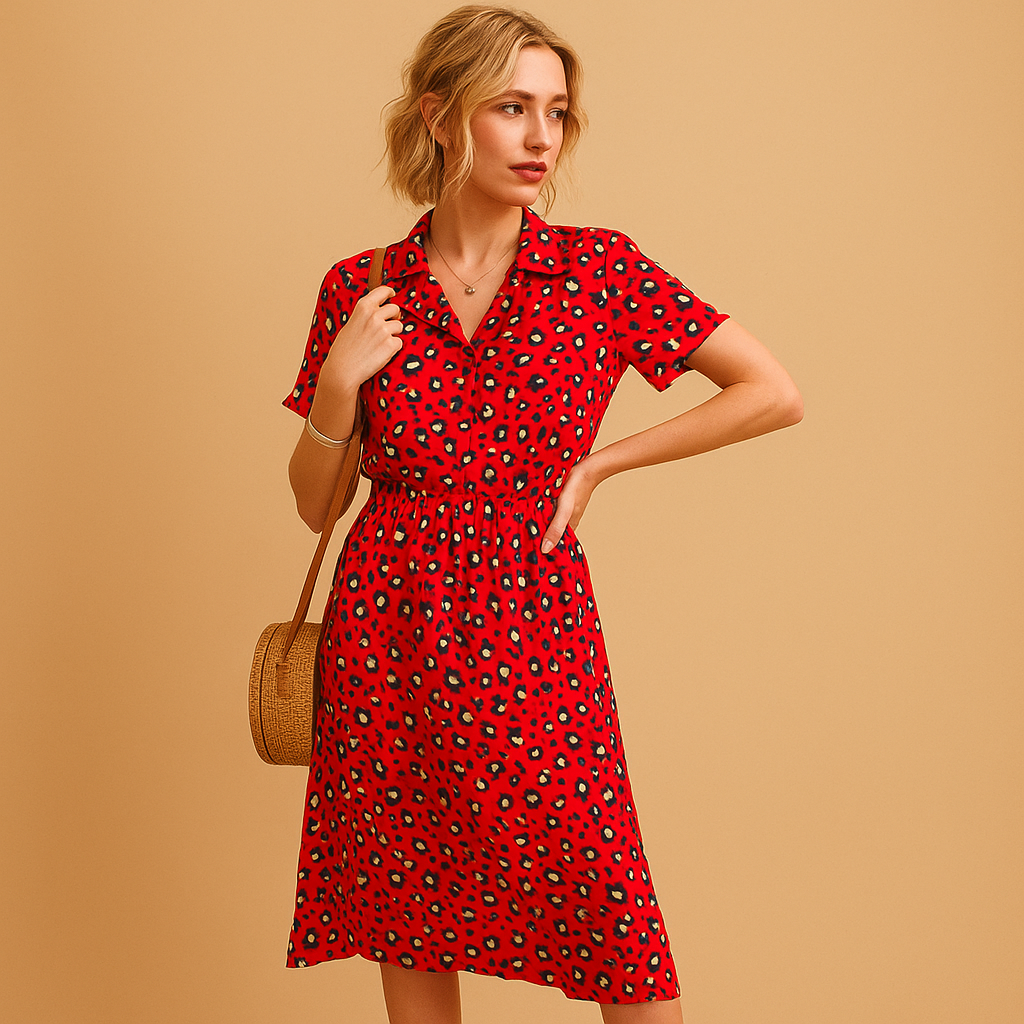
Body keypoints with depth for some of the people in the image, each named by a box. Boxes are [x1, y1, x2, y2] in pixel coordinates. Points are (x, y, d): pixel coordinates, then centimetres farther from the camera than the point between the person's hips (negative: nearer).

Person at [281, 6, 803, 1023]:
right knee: (412, 923, 10)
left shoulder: (601, 270, -3)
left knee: (614, 932, 0)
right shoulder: (358, 290, 1)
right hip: (390, 642, 1)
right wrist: (337, 389, -11)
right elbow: (315, 502, 7)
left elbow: (775, 393, -2)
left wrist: (600, 462, -4)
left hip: (536, 639, -1)